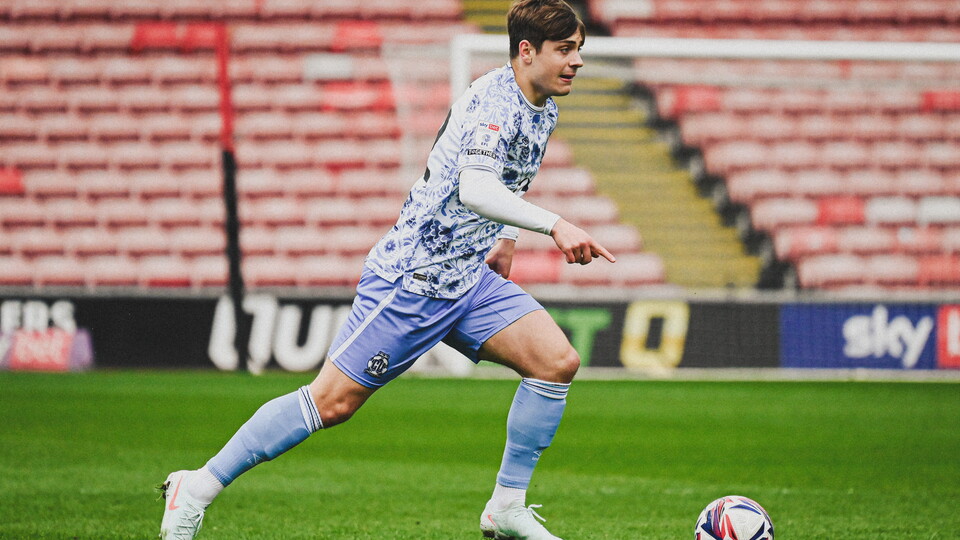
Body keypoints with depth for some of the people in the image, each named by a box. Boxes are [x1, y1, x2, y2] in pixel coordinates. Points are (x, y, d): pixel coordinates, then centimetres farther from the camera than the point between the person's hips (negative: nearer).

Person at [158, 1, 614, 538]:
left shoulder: (544, 110, 10)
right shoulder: (494, 99, -19)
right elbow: (474, 189, -36)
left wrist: (505, 240, 24)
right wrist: (554, 224, -42)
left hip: (469, 277, 8)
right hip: (413, 274, -8)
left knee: (558, 361, -8)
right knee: (333, 401, -7)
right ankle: (197, 489, 4)